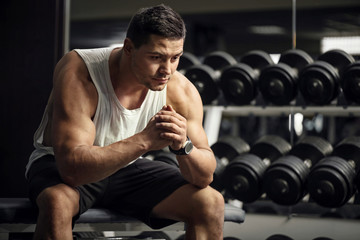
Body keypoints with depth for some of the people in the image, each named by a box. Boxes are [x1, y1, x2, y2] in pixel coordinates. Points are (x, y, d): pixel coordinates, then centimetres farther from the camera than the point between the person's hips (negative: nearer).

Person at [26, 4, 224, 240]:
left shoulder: (181, 90, -17)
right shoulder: (79, 72, -30)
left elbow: (205, 177, -14)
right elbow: (72, 166, -38)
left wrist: (183, 145, -36)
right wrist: (144, 140, -46)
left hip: (127, 167, 4)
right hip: (62, 165, -4)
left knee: (211, 203, -13)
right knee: (57, 202, -39)